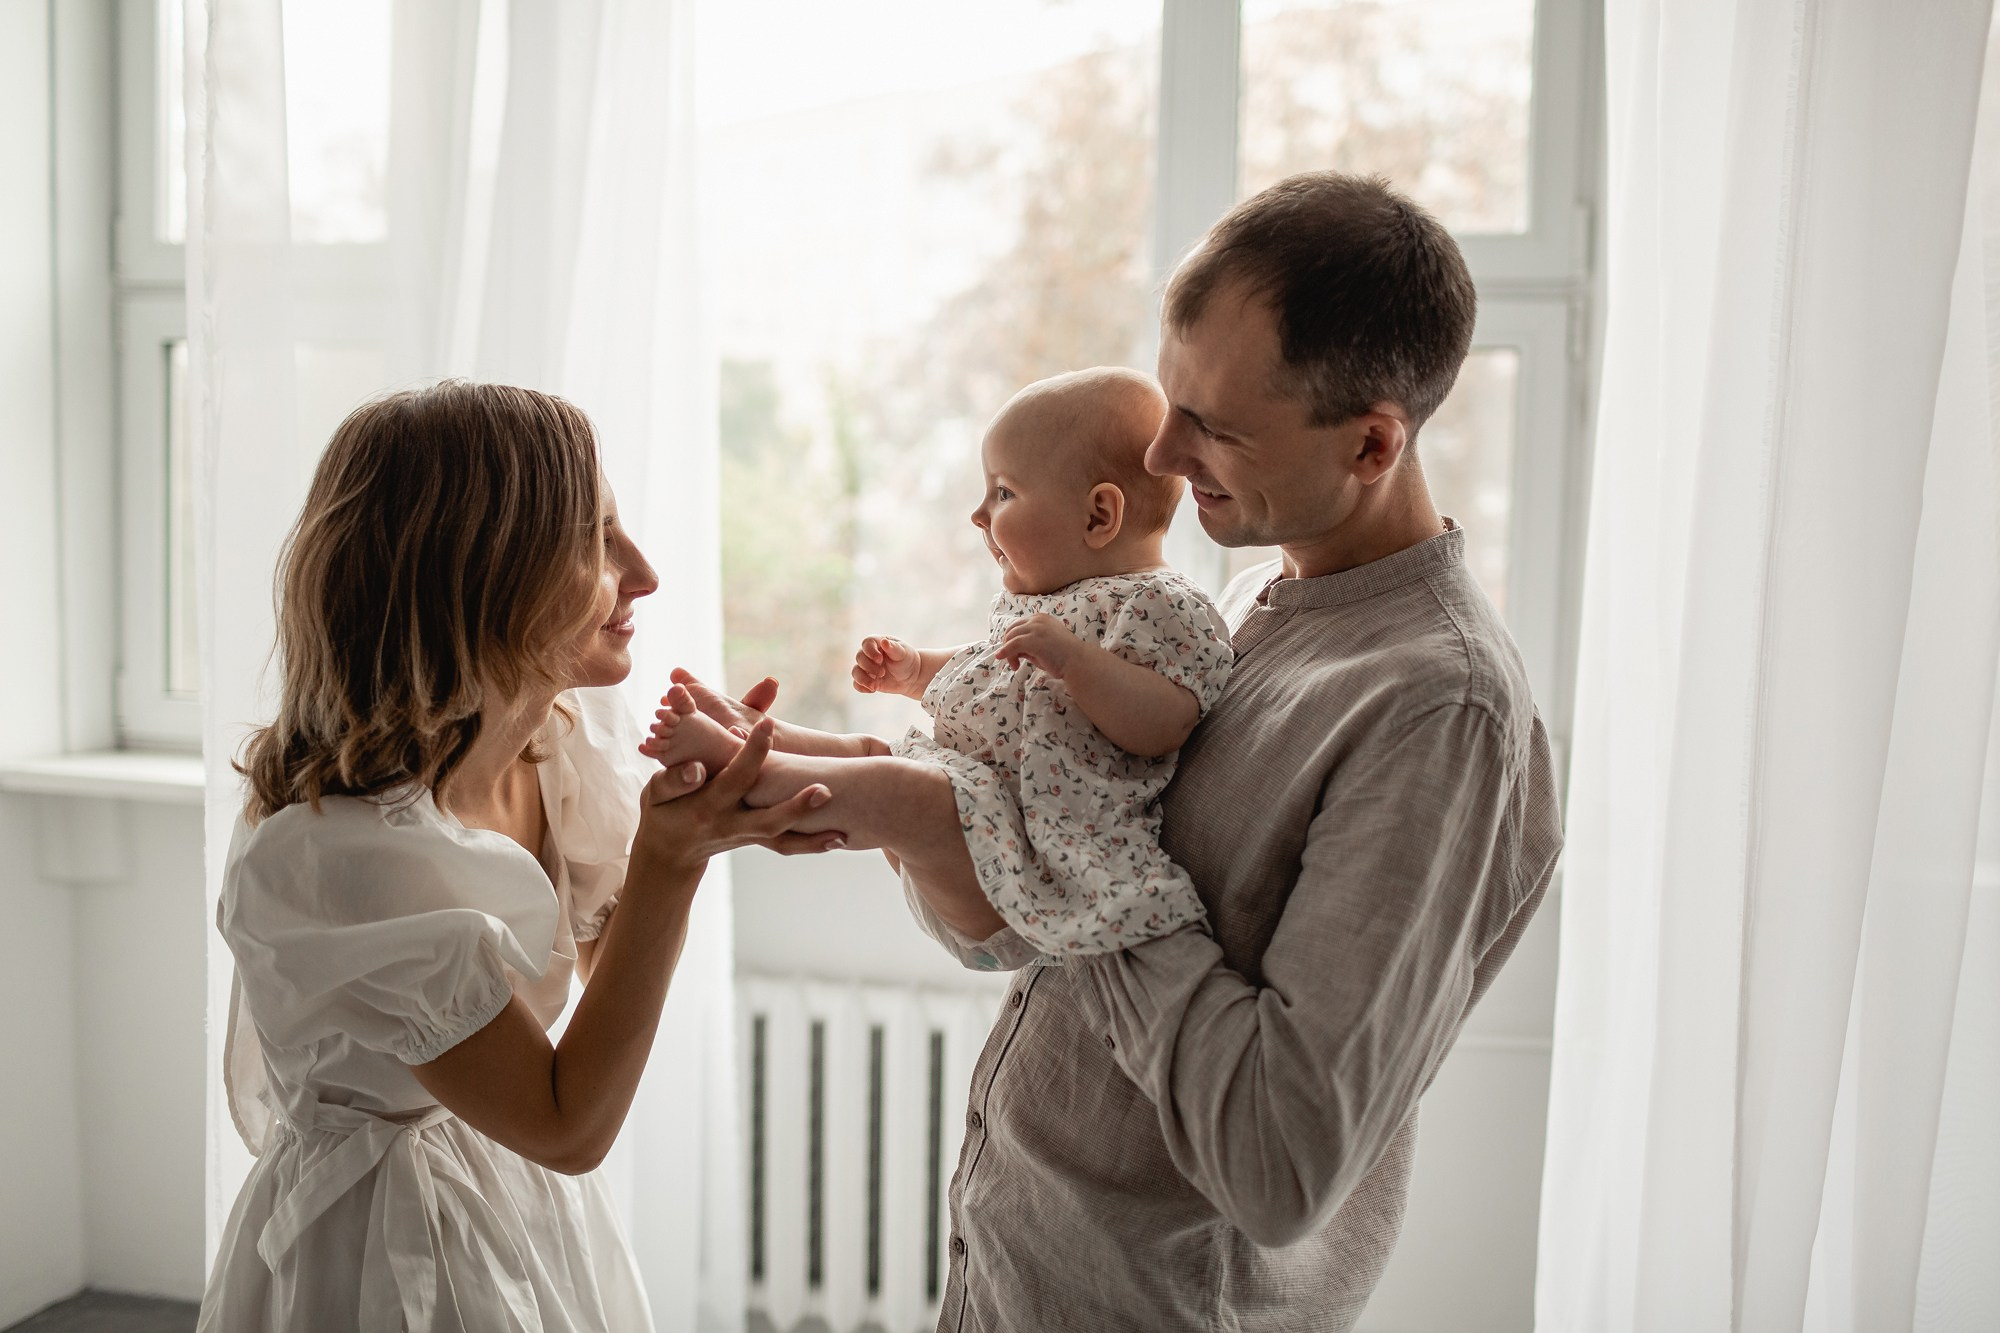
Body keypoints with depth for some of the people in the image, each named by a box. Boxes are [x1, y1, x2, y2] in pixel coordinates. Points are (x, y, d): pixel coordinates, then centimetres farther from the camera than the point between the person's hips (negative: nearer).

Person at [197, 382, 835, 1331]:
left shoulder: (565, 736, -11)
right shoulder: (324, 854, -31)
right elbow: (571, 1126, -23)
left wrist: (708, 789, -13)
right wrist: (668, 860, -30)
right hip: (390, 1256, -7)